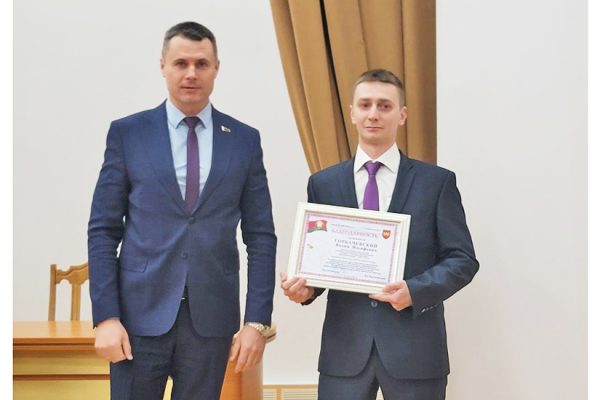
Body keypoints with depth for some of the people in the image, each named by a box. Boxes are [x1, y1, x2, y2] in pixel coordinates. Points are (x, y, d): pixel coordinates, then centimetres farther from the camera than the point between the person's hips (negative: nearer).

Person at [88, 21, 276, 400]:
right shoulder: (127, 133, 2)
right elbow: (103, 230, 1)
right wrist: (106, 315, -7)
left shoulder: (245, 140, 5)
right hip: (140, 312, -1)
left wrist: (257, 320, -2)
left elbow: (260, 236, 4)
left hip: (212, 316, 1)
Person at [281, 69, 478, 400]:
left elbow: (463, 259, -1)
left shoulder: (437, 181, 2)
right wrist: (305, 286, -11)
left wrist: (415, 291, -17)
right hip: (345, 346, 1)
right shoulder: (323, 184, 8)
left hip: (415, 346, -1)